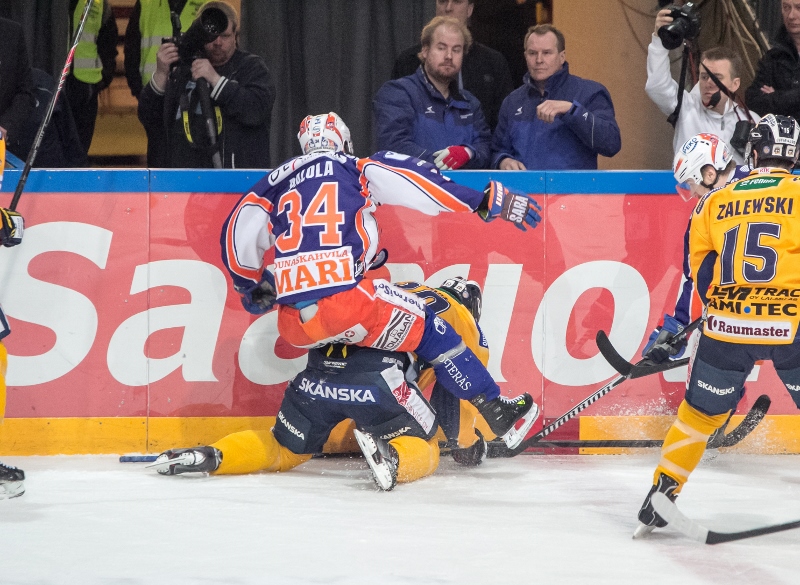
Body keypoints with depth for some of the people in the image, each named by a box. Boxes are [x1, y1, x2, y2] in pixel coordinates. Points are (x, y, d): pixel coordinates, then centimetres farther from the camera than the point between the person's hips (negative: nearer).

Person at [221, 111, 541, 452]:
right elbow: (418, 182, 3)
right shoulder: (359, 170, 13)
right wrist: (492, 200, 3)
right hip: (345, 300, -4)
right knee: (428, 331, 12)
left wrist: (253, 287, 36)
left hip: (293, 324, 4)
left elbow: (238, 233, 20)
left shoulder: (277, 181, 22)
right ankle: (498, 414, 11)